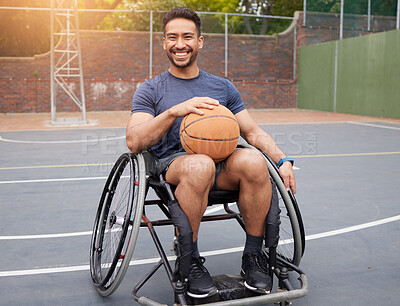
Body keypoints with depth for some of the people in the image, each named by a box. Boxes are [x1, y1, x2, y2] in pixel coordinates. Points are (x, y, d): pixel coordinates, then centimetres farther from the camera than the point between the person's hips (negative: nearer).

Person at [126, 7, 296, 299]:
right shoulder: (150, 90, 10)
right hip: (171, 165, -3)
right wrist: (175, 111, -19)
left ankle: (253, 256, -12)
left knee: (253, 160, -31)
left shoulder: (223, 87, 19)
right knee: (199, 165, -38)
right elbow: (134, 141, -6)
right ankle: (190, 261, -18)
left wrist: (283, 160, -2)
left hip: (220, 168, 3)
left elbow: (253, 131, 16)